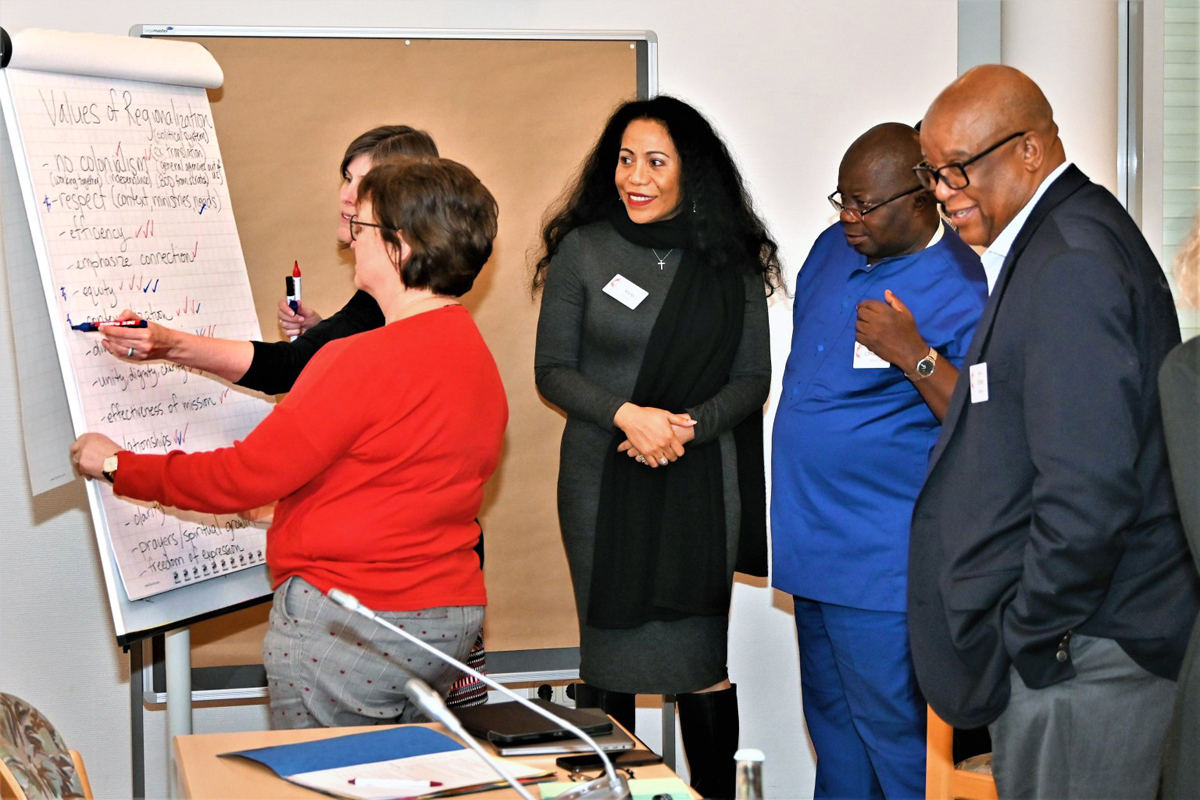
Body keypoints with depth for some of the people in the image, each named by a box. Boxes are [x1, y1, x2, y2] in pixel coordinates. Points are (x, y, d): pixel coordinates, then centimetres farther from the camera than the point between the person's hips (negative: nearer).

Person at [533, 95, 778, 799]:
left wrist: (690, 425, -12)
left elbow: (752, 377, 5)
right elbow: (553, 369, 1)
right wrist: (626, 415, -15)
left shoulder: (731, 262, 4)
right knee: (614, 651, 5)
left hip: (700, 478, 0)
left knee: (701, 656, -1)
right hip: (604, 477, 0)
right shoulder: (581, 251, 1)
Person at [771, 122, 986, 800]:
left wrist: (913, 357, -31)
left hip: (882, 562, -8)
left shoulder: (961, 291, -16)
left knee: (891, 732, -2)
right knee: (831, 722, 19)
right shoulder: (833, 249, 7)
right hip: (814, 545, 8)